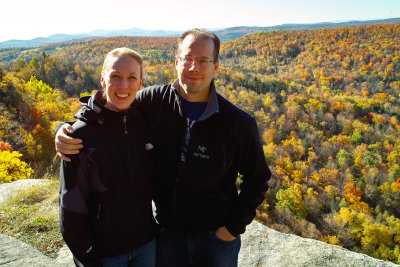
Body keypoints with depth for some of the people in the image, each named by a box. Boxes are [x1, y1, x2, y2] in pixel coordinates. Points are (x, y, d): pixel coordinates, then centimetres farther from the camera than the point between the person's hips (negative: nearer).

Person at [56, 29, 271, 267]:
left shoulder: (240, 123, -16)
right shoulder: (153, 101, -12)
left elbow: (258, 180, -4)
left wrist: (234, 227, -8)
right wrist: (65, 132, -16)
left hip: (216, 236, -1)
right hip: (167, 231, 2)